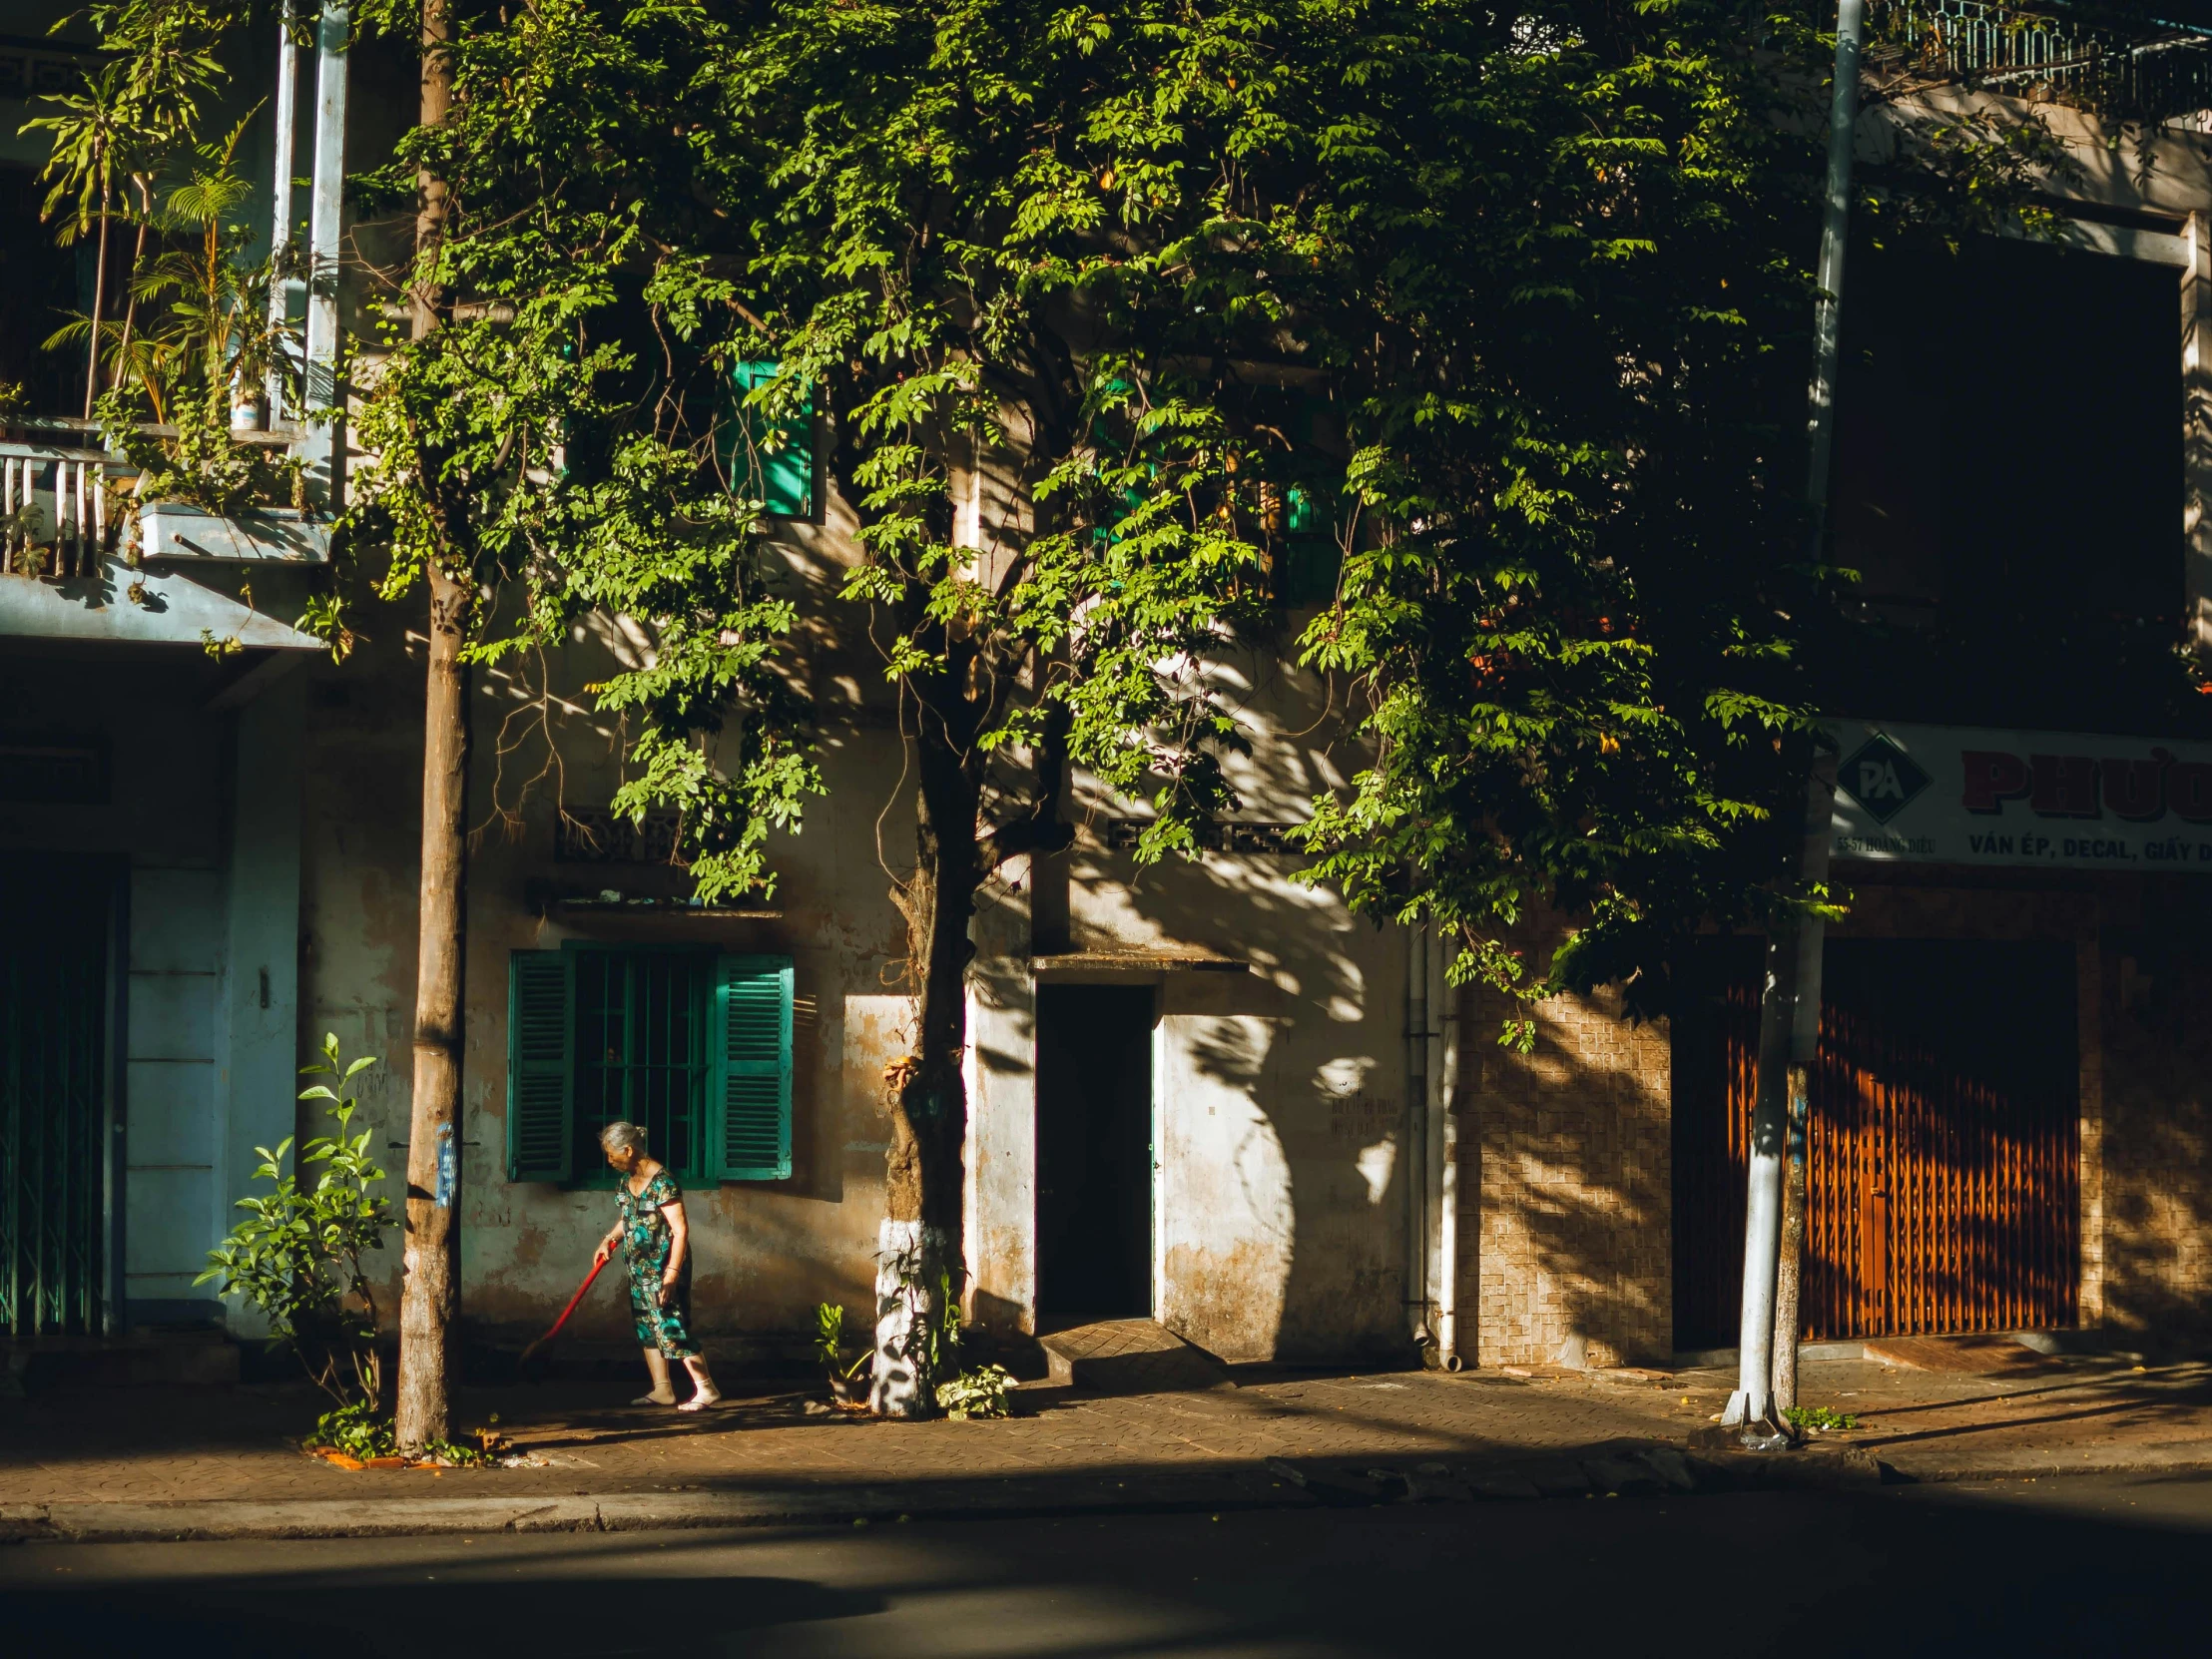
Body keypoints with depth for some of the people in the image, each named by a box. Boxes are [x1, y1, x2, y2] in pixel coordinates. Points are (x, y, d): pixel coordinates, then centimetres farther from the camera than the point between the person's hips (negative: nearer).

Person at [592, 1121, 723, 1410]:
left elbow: (680, 1229, -23)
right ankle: (662, 1390, 18)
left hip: (663, 1267, -9)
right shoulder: (627, 1180, 6)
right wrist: (610, 1240, 5)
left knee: (671, 1327, -9)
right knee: (646, 1327, 11)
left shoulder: (661, 1181, -21)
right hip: (640, 1267, 9)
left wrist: (672, 1273, -26)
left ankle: (706, 1388, -1)